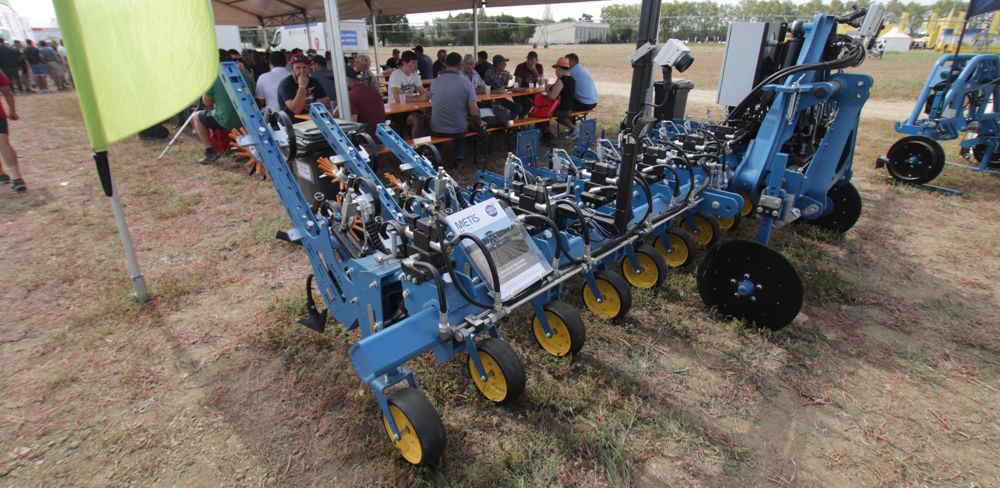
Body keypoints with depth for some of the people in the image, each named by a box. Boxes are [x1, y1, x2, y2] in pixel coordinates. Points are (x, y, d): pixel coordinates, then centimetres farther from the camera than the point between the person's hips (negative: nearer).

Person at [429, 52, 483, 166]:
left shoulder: (435, 82, -4)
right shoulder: (465, 82, -10)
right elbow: (474, 112, -13)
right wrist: (479, 123, 7)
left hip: (437, 130, 1)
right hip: (458, 130, -1)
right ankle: (459, 158, 31)